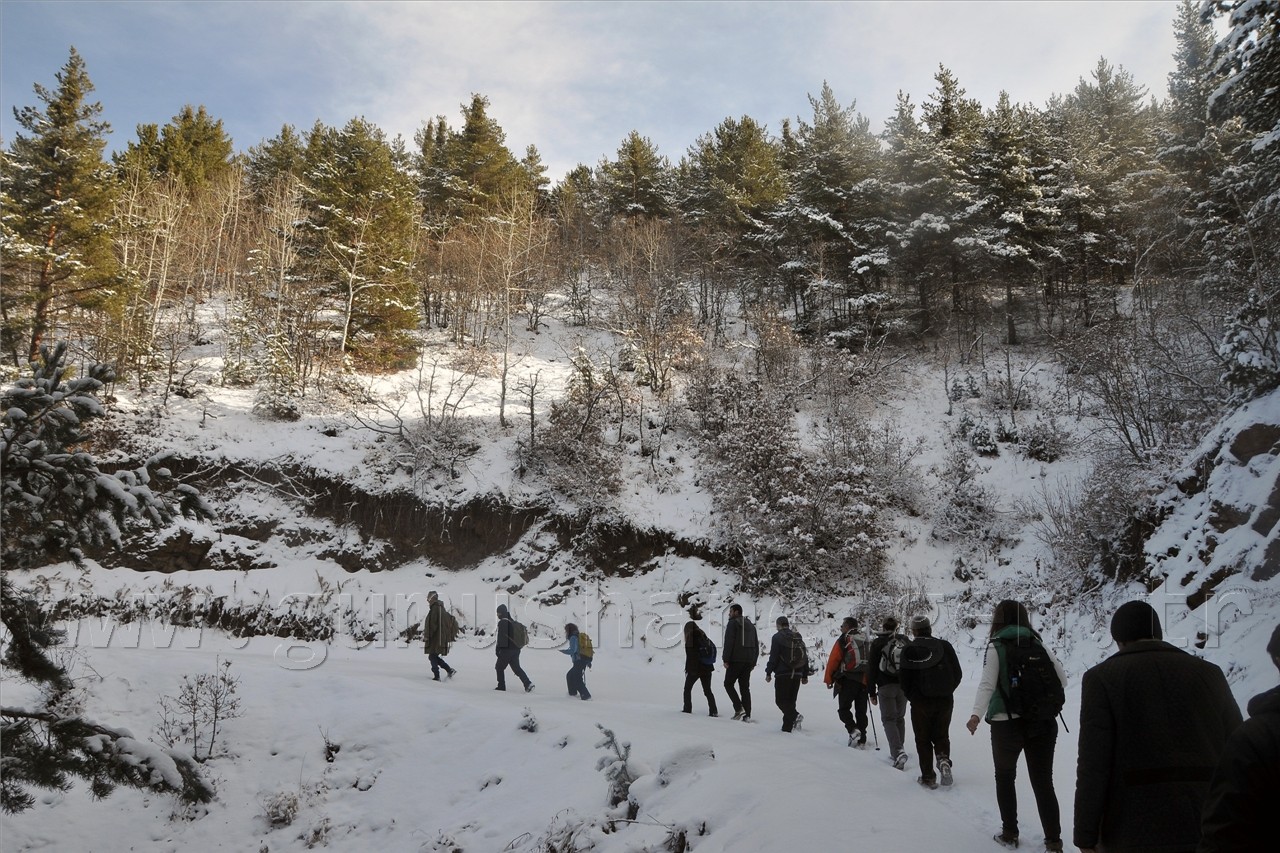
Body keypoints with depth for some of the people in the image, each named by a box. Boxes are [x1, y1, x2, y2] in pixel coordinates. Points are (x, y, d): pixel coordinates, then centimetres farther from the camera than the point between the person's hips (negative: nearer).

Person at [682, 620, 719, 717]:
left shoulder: (691, 638, -12)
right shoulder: (704, 636, 7)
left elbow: (689, 656, -16)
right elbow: (713, 648, 10)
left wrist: (687, 669, -10)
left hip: (695, 668, -6)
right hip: (707, 668, 6)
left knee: (687, 689, 14)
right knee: (707, 690, 10)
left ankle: (687, 709, 13)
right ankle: (713, 711, 0)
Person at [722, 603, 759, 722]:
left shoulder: (733, 624, -5)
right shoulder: (750, 625, 19)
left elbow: (728, 642, -14)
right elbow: (756, 644, 20)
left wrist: (726, 659, -12)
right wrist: (754, 662, 21)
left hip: (736, 660, -7)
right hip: (748, 661, 7)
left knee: (728, 683, 5)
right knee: (745, 687, 8)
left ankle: (739, 708, -10)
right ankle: (747, 715, 2)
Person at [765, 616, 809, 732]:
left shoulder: (777, 637, -5)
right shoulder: (799, 638, 15)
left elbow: (773, 657, -10)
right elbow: (805, 657, 17)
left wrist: (768, 672, -3)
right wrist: (805, 675, 21)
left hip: (783, 674, -6)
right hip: (797, 674, 6)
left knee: (780, 700, -1)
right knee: (791, 700, 13)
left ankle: (795, 716, -24)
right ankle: (787, 726, 10)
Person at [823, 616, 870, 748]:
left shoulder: (843, 640, -4)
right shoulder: (866, 640, 11)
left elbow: (833, 660, -5)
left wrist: (828, 679, 3)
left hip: (848, 680, -5)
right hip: (864, 680, 5)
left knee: (843, 708, 2)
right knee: (861, 710, 11)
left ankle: (853, 730, -19)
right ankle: (862, 739, 10)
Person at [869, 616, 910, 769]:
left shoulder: (878, 643, -4)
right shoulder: (904, 641, 7)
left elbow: (872, 669, -3)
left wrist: (872, 692, 3)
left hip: (886, 687, -4)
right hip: (904, 686, 4)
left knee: (889, 719, -2)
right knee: (900, 718, 17)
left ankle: (898, 751, -20)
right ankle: (897, 752, 21)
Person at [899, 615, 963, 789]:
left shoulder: (909, 650, -7)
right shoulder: (945, 646, 0)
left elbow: (904, 678, -6)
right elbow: (957, 674, 3)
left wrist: (911, 697, 11)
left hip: (921, 702, -2)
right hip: (945, 701, 2)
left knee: (923, 739, 9)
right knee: (941, 736, 18)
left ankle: (928, 777, 6)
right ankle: (943, 758, -9)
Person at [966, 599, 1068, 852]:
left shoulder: (996, 647, -6)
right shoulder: (1038, 644, 3)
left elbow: (987, 684, -19)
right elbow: (1062, 680, 6)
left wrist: (976, 714, -29)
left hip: (1007, 724, -2)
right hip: (1042, 722, 2)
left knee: (1005, 778, 18)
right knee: (1043, 782, 8)